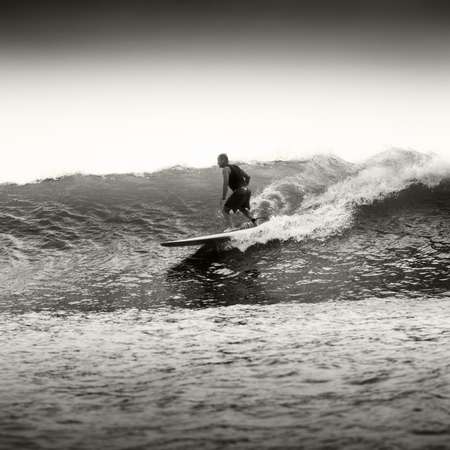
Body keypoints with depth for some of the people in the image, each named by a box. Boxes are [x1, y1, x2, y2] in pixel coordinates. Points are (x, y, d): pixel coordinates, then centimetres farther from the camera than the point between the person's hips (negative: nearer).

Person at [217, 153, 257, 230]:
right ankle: (252, 220, 18)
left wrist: (223, 199, -17)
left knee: (225, 210, -1)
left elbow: (225, 184, -17)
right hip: (247, 191, 9)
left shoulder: (225, 169, -5)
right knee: (242, 208, 34)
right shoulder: (235, 166, 20)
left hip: (239, 192, -9)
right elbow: (248, 176, 23)